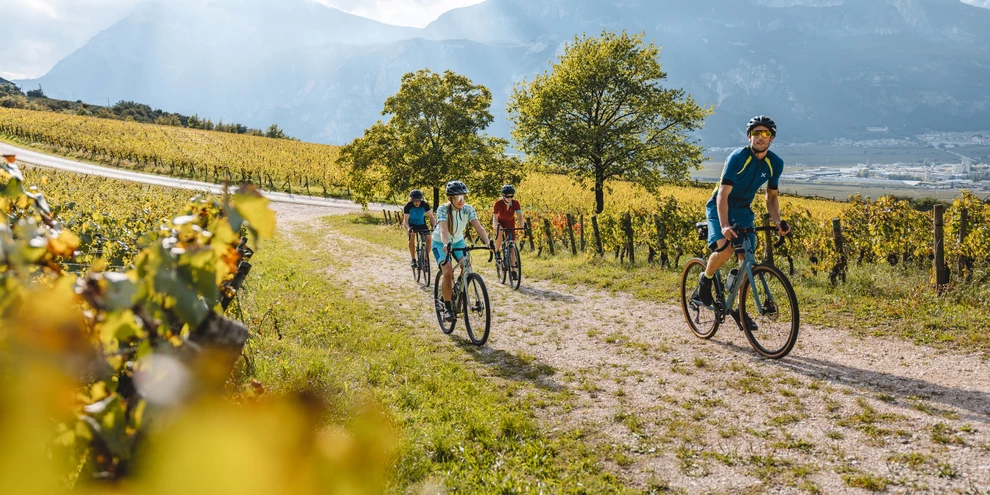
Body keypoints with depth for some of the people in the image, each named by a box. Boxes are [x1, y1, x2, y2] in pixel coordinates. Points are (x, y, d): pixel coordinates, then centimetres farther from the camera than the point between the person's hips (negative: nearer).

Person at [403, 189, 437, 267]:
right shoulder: (408, 206, -26)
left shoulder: (424, 204, -22)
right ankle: (413, 259, -18)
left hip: (422, 224, 2)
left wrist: (434, 225, -42)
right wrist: (408, 228, -53)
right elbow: (405, 220, -32)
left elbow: (431, 216, -22)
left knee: (429, 238, -22)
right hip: (412, 225, -2)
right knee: (412, 236, -31)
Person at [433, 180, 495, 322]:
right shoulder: (442, 209, -27)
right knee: (447, 272, -23)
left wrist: (488, 242, -48)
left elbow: (478, 226, -31)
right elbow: (443, 229, -42)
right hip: (440, 243, -4)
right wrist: (446, 244, -61)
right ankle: (447, 308, -11)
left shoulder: (468, 209, -18)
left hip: (458, 241, 4)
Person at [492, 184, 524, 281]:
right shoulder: (498, 203, -27)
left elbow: (519, 216, -27)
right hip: (500, 223, -2)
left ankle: (512, 271, 0)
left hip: (510, 224, 2)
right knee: (500, 232, -38)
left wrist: (522, 225, -47)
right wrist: (496, 226, -52)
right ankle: (497, 251, -13)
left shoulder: (515, 203, -22)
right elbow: (495, 217, -32)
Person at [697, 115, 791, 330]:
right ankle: (705, 279, 1)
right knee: (725, 247, -30)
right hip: (720, 207, -5)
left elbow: (772, 196, 6)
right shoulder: (738, 157, -23)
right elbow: (723, 194, -30)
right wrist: (724, 225, -43)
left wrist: (777, 221, -13)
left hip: (743, 210, 5)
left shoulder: (776, 163, -6)